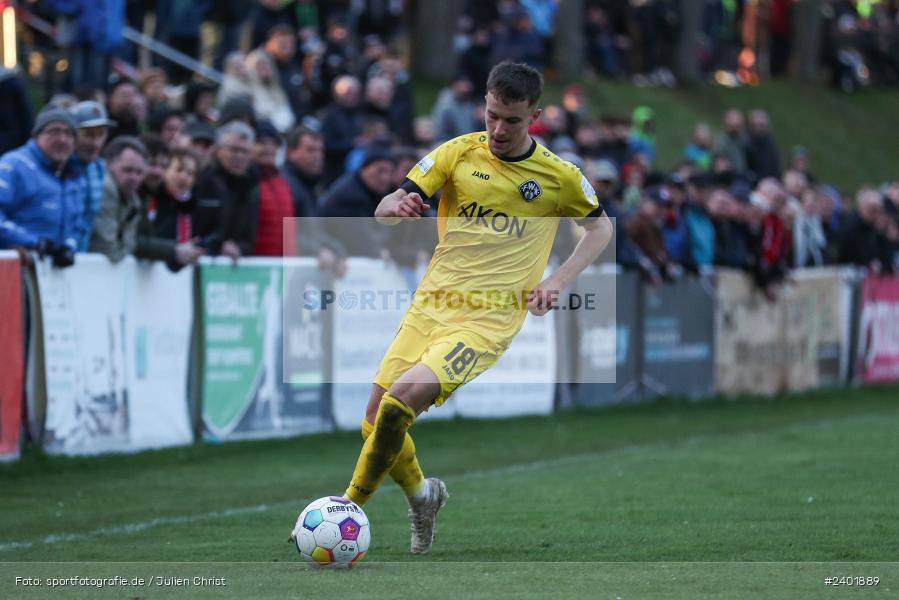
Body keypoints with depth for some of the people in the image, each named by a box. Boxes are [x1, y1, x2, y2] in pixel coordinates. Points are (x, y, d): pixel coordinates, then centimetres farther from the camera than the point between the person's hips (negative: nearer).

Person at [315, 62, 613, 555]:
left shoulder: (558, 176, -1)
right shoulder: (459, 153, 2)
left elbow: (601, 228, 16)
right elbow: (382, 212, -2)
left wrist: (558, 281, 1)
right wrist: (397, 205, -27)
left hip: (489, 319, -4)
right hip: (431, 305, 4)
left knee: (403, 398, -25)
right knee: (377, 418, -1)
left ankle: (350, 509, -10)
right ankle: (421, 494, 31)